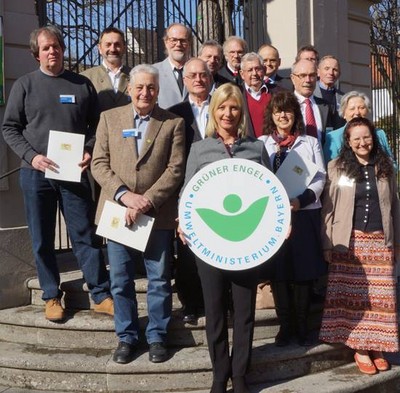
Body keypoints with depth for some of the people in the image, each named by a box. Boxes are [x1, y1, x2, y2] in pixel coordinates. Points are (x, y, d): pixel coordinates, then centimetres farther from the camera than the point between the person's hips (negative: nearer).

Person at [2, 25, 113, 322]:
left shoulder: (83, 85, 7)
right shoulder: (24, 85, 4)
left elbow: (96, 125, 10)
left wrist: (90, 152, -7)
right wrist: (31, 156, -11)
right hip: (36, 174, 0)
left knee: (85, 236, 1)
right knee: (43, 240, 7)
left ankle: (102, 296, 9)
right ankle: (52, 296, 20)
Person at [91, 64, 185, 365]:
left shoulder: (173, 123, 3)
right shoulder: (109, 118, 7)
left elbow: (176, 169, -5)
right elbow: (99, 163, 2)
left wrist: (147, 201, -15)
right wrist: (124, 194, -13)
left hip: (158, 214, -1)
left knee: (160, 280, 7)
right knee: (121, 281, 9)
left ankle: (157, 336, 22)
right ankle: (127, 336, 24)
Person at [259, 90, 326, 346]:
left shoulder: (311, 143, 12)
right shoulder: (261, 143, 9)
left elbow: (320, 178, 3)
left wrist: (302, 200, -14)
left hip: (305, 214, 1)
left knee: (304, 271, 2)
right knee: (278, 271, 2)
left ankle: (303, 326, 15)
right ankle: (285, 326, 15)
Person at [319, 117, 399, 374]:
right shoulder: (337, 167, 2)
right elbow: (329, 207, -1)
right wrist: (328, 244, -6)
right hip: (350, 242, -2)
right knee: (353, 296, -1)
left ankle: (377, 347, 11)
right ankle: (360, 348, 7)